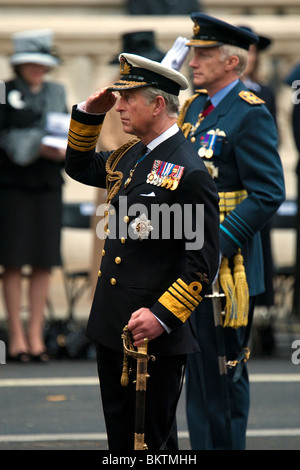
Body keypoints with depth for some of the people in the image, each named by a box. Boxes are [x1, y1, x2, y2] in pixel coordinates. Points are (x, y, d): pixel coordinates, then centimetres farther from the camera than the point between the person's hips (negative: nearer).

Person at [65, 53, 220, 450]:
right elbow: (79, 166, 30)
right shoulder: (127, 157, 10)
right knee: (119, 431, 15)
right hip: (111, 326, 8)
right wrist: (89, 114, 14)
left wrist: (162, 316, -22)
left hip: (154, 332, -8)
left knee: (152, 437, 1)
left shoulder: (189, 174, -16)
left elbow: (203, 263, -17)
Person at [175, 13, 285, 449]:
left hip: (226, 261, -8)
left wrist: (218, 245, -23)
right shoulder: (194, 107, 13)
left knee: (224, 372, -2)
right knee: (197, 368, 14)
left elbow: (267, 193, -18)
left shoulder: (251, 115, -13)